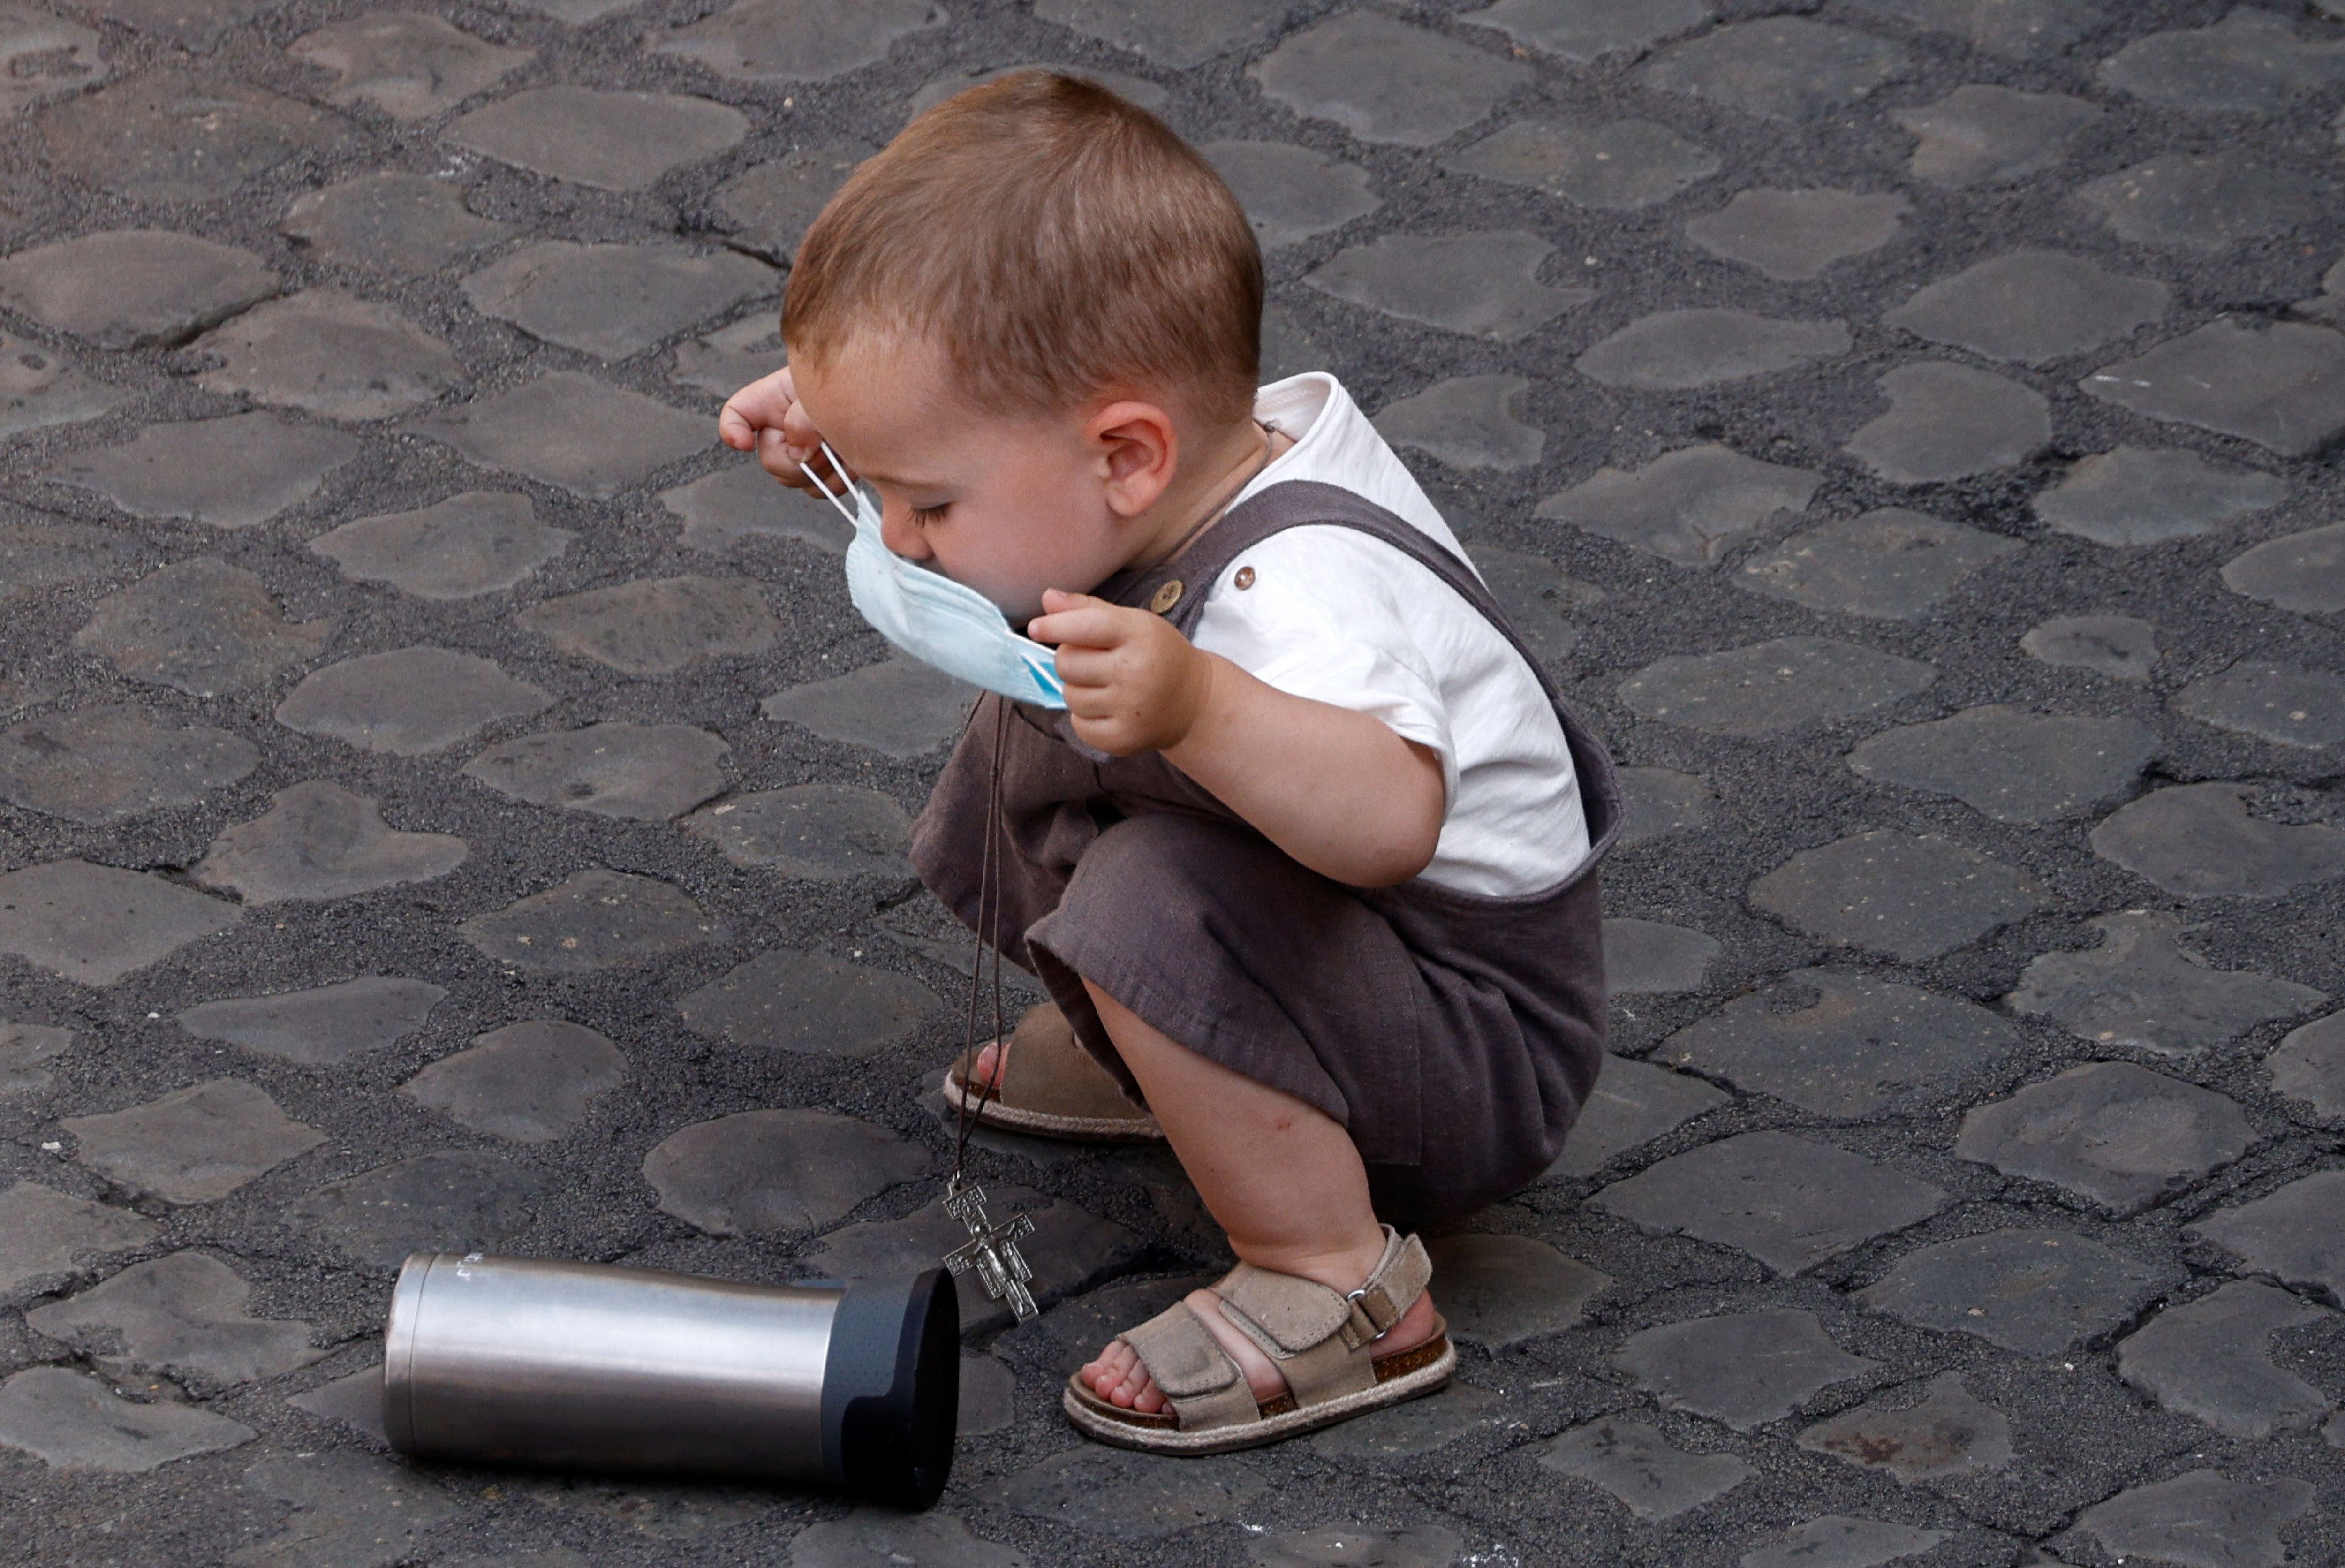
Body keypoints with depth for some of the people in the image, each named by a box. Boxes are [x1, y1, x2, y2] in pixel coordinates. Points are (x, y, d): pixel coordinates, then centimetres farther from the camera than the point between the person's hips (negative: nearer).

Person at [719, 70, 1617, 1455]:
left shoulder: (1302, 600, -37)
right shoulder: (1202, 450, -9)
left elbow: (1389, 818, -56)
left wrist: (1199, 707, -69)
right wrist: (849, 429, -2)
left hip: (1487, 1065, -10)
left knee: (1159, 903, -35)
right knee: (1033, 742, 16)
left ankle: (1338, 1286, -22)